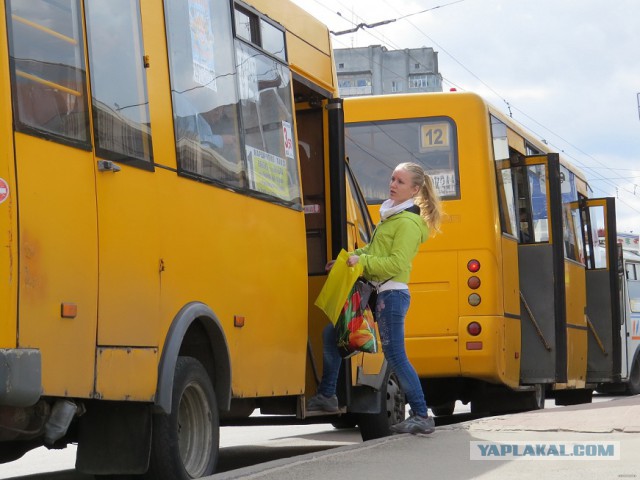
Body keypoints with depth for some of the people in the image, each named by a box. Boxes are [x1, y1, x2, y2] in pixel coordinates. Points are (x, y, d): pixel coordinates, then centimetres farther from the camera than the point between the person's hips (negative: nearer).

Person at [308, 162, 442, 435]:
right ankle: (326, 396, 18)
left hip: (391, 294, -10)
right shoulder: (390, 215, 17)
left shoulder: (408, 223, -13)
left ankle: (421, 417, -2)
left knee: (395, 356, -9)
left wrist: (362, 260, -21)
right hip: (376, 291, 10)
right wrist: (351, 258, 13)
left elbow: (396, 264, -20)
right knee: (331, 333, 10)